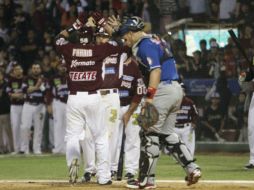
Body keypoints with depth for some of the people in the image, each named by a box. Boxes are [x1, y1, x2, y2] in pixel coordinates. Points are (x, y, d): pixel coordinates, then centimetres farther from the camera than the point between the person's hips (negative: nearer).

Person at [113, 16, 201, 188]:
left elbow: (156, 70, -21)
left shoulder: (145, 45, -9)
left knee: (150, 134, -4)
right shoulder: (154, 41, 20)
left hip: (163, 90, -10)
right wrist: (119, 28, 42)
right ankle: (192, 168, 5)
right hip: (176, 90, 10)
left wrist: (149, 97, -25)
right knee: (167, 133, 16)